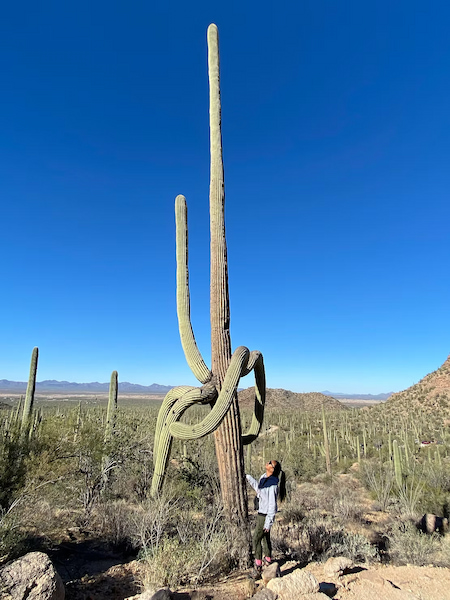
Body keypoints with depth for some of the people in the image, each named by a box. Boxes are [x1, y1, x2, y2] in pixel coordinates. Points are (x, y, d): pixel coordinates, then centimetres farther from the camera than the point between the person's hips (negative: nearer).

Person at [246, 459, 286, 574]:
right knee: (265, 537, 22)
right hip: (261, 513, 8)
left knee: (256, 538, 4)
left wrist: (268, 522, -20)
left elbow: (272, 505, -24)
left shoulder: (272, 484, -29)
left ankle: (258, 564, 17)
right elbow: (258, 488, 17)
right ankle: (268, 559, 37)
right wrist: (248, 477, 23)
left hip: (266, 515, -8)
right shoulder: (264, 477, -4)